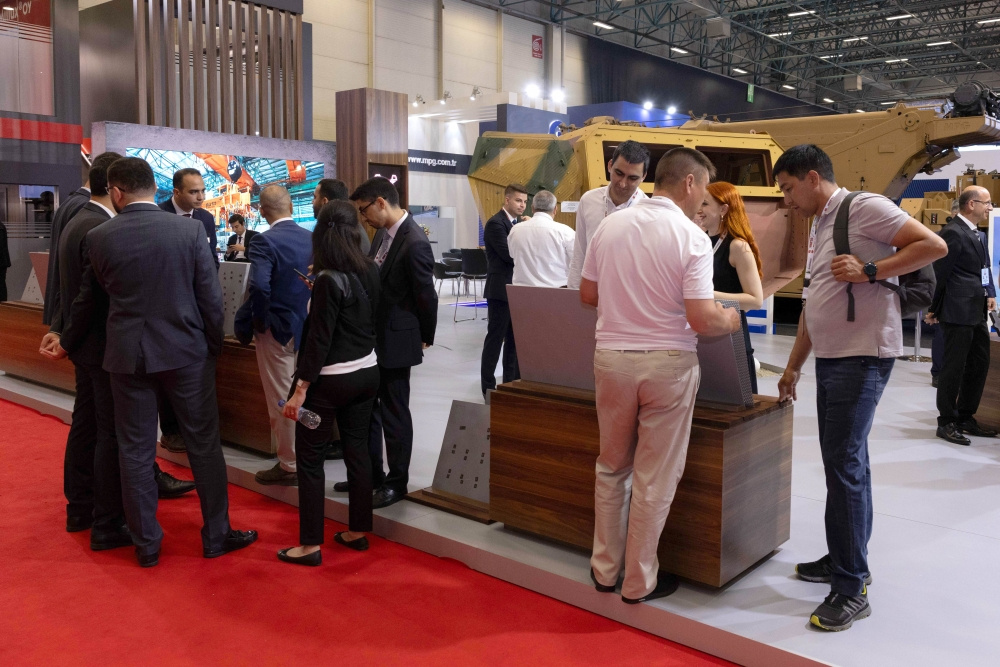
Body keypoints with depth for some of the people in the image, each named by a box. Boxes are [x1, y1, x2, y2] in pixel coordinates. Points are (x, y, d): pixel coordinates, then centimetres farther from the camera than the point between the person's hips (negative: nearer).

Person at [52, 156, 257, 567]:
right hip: (186, 352, -1)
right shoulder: (190, 230, -7)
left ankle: (146, 543, 21)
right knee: (204, 444, 9)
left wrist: (68, 343, 28)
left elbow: (87, 299, 11)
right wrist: (214, 346, 9)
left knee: (135, 451, 11)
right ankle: (216, 535, 18)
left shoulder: (99, 237, -2)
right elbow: (211, 297, -5)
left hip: (127, 356, 1)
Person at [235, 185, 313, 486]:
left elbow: (259, 286, -26)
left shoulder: (265, 241, -15)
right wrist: (310, 314, 12)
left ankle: (289, 465, 14)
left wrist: (258, 321, -12)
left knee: (281, 401, 4)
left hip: (277, 330, -6)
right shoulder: (311, 238, 3)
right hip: (307, 328, 6)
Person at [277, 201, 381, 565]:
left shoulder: (330, 280, -19)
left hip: (331, 380, -7)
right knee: (357, 450, 14)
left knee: (309, 458, 4)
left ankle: (310, 545, 9)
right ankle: (358, 531, 24)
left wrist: (301, 389, -15)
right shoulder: (371, 271, 0)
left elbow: (319, 339, -19)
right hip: (366, 373, 7)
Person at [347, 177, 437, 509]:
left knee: (394, 413, 5)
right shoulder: (383, 232, 5)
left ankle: (397, 482, 21)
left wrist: (425, 339, -4)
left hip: (395, 341, -9)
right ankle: (372, 473, 33)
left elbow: (426, 296, -16)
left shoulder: (415, 243, -22)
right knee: (366, 406, 17)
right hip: (371, 337, 9)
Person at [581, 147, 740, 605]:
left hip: (611, 356, 4)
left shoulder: (610, 225, 2)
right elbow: (702, 319, -17)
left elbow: (587, 295, 9)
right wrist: (730, 320, 4)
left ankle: (605, 569, 29)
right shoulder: (691, 237, -12)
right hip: (667, 363, -4)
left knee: (611, 467, 19)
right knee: (654, 478, 9)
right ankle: (639, 581, 21)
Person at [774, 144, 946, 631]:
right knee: (844, 463, 15)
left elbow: (934, 246, -16)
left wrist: (868, 271, -21)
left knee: (844, 465, -9)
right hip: (829, 358, 9)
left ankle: (851, 589, -1)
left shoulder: (864, 208, -9)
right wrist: (793, 367, 22)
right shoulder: (818, 226, 19)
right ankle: (845, 559, 26)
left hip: (862, 356, -9)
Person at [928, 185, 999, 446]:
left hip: (977, 314, 10)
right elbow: (939, 273, -13)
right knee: (954, 367, -2)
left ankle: (966, 418, 26)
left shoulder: (976, 234, 16)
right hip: (958, 313, -10)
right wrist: (934, 310, -9)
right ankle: (947, 422, 9)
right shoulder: (953, 233, -14)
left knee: (979, 365, 15)